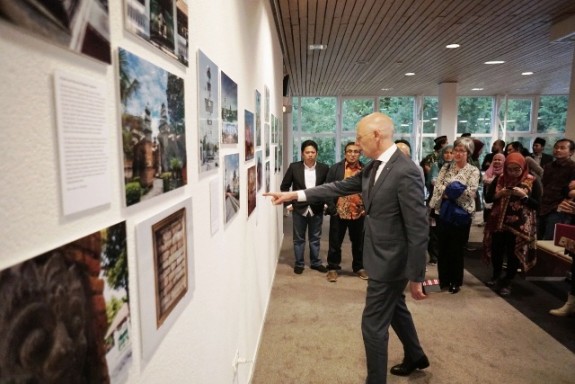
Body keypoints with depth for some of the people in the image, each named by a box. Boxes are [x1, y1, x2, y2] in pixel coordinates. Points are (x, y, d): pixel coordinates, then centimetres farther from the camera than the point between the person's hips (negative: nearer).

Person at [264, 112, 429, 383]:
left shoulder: (405, 172, -25)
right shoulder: (374, 167, 3)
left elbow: (418, 230, -24)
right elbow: (341, 187, 6)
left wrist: (416, 277, -18)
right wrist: (294, 195, 2)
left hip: (390, 261, -10)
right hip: (382, 257, 10)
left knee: (373, 324, 2)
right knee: (395, 308, 28)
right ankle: (415, 357, 52)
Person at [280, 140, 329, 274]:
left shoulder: (324, 168, -3)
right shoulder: (294, 167, -6)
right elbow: (284, 186, 1)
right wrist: (288, 203, -3)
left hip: (317, 209, 1)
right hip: (299, 209, -1)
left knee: (315, 238, 14)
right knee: (299, 238, 10)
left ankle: (315, 262, 29)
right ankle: (299, 264, 23)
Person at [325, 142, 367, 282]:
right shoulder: (336, 168, -3)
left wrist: (366, 208, 0)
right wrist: (332, 208, -10)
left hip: (358, 213, 2)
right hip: (339, 213, -2)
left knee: (359, 242, 14)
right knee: (335, 242, 8)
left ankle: (359, 267, 31)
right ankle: (333, 268, 22)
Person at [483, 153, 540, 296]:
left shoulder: (532, 182, -5)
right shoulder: (500, 179, 2)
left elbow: (537, 205, -7)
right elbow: (487, 198, 3)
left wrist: (524, 196, -22)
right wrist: (499, 194, -16)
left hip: (520, 226, -2)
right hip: (498, 223, 2)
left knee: (514, 254, 7)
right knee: (496, 251, 12)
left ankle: (507, 282, 24)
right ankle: (496, 275, 36)